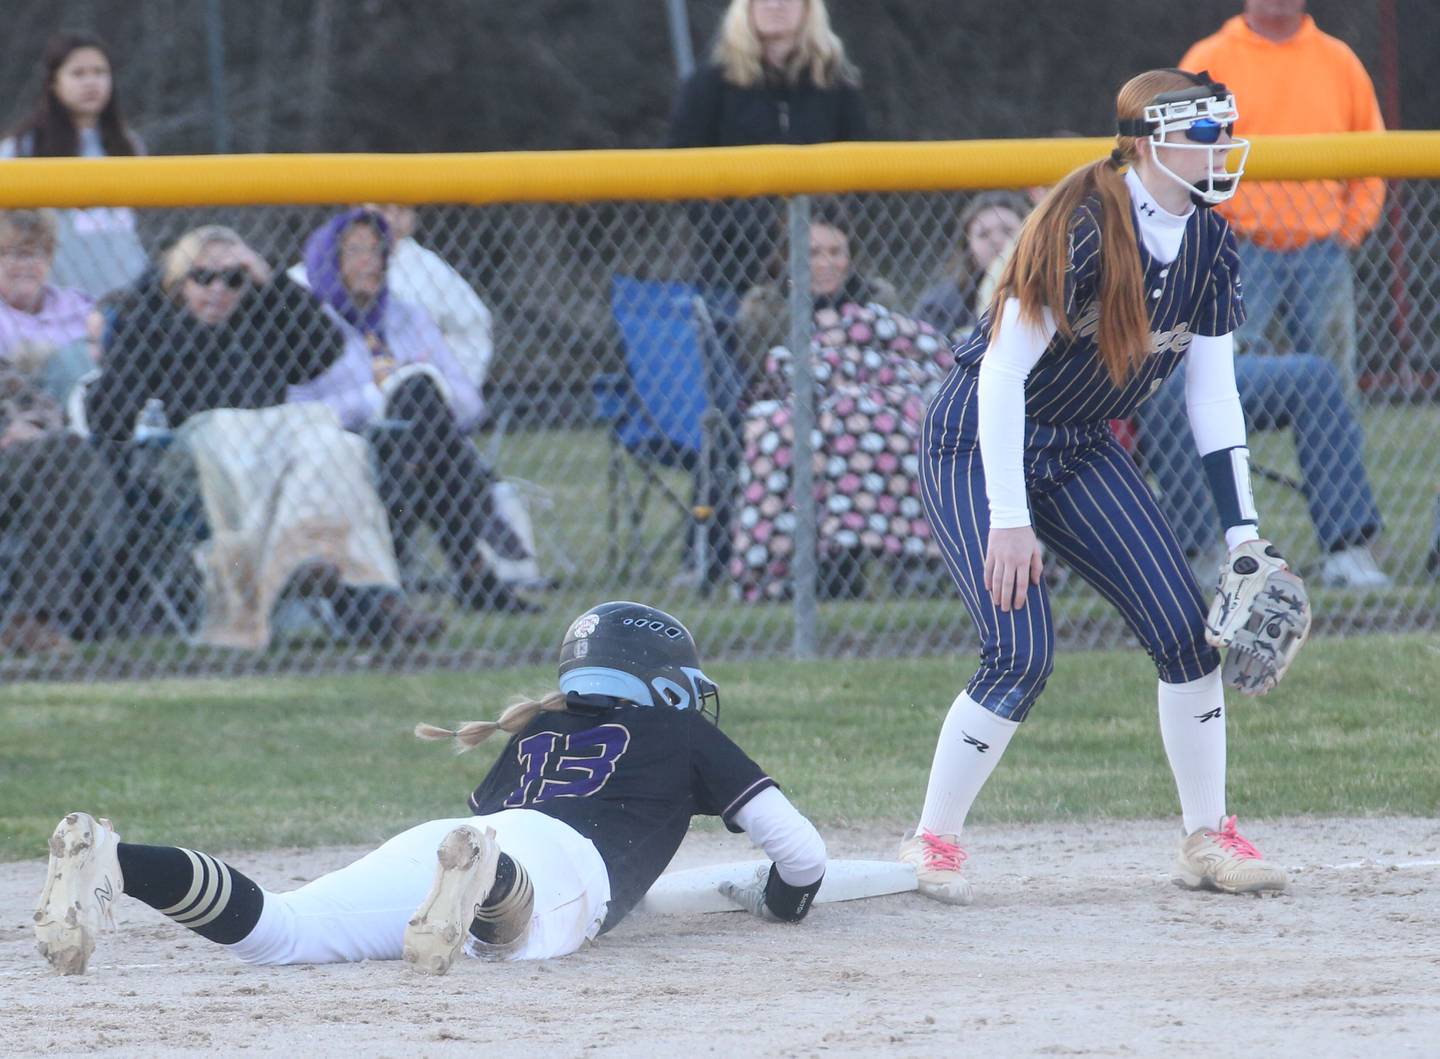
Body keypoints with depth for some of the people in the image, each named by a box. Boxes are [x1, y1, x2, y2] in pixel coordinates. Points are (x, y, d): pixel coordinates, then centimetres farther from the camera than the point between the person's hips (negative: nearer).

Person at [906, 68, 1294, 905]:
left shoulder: (1211, 245, -4)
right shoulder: (1084, 229, -25)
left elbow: (1214, 395, 1)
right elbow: (1003, 372, -26)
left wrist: (1244, 533, -5)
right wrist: (1009, 519, -28)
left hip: (1082, 452, 7)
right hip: (980, 445, -7)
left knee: (1187, 631, -2)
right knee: (1023, 655, -17)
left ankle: (1209, 838, 12)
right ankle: (932, 843, 0)